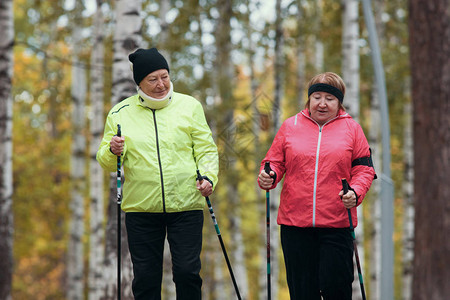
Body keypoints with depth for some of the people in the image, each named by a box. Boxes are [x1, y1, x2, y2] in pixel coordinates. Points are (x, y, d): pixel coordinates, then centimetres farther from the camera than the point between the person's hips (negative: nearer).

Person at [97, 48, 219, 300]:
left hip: (185, 206, -1)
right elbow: (106, 162, 8)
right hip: (141, 210, 1)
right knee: (145, 278, 5)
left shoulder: (190, 106, 6)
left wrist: (208, 177, -12)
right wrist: (112, 152, -14)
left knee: (187, 272, -3)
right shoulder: (120, 113, 6)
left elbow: (206, 149, 6)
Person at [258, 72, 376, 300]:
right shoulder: (290, 126, 10)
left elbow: (364, 169, 4)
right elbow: (275, 162, 12)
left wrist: (355, 193, -15)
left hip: (337, 223, -1)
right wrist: (269, 177, -11)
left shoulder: (351, 129, 7)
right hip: (294, 221, 2)